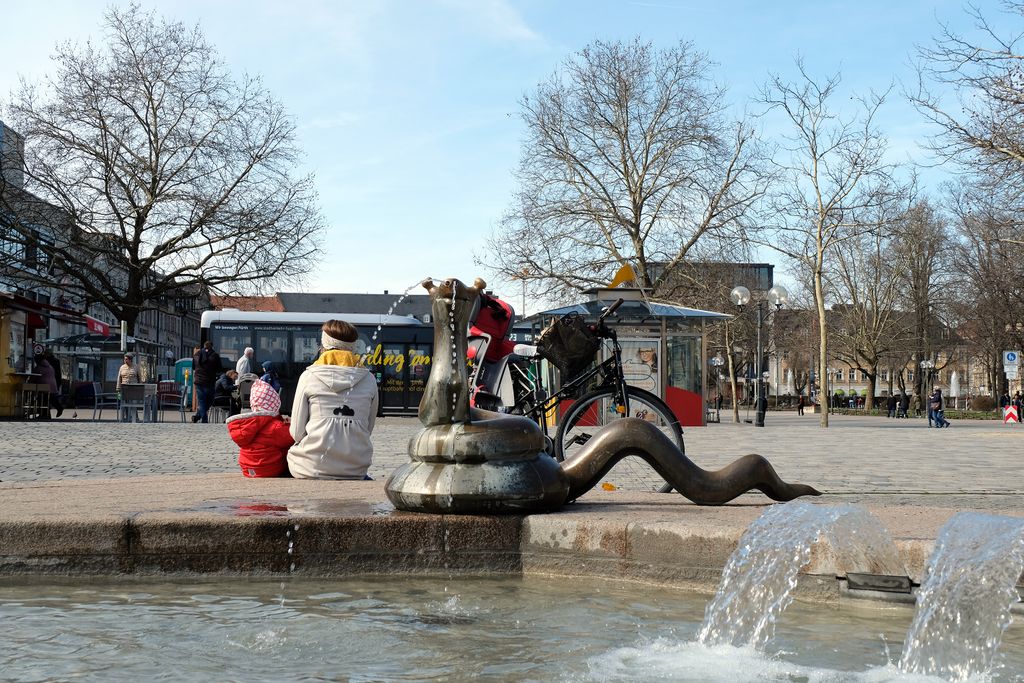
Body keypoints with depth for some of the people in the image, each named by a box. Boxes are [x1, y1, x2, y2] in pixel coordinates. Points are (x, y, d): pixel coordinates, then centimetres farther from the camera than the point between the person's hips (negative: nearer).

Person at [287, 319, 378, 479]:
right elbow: (368, 429, 8)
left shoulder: (308, 376, -4)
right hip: (355, 471, 3)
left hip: (311, 468, -3)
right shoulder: (369, 380, 2)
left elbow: (296, 432, -2)